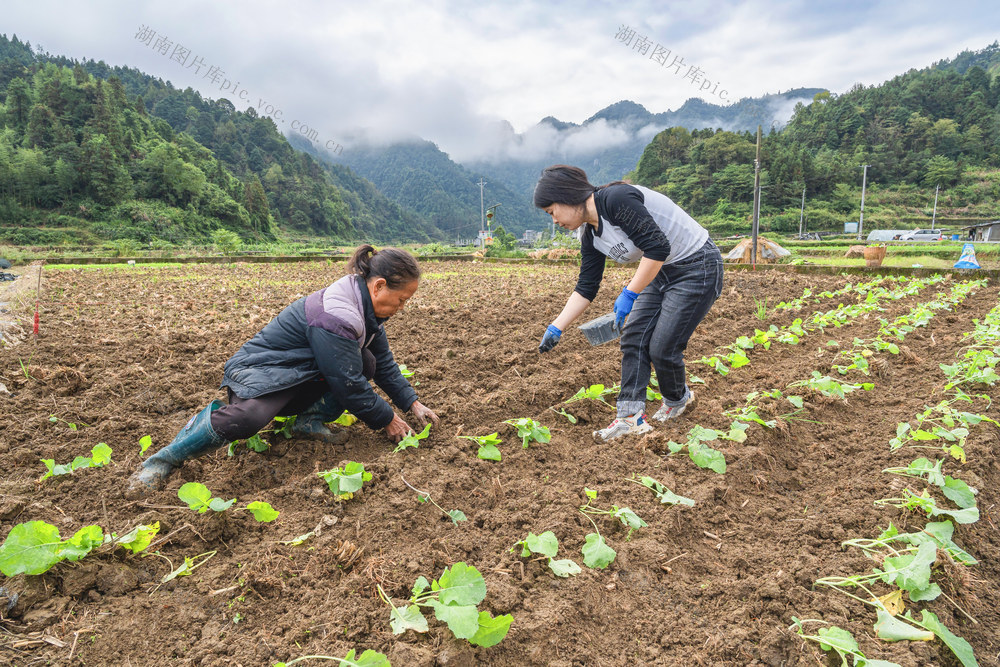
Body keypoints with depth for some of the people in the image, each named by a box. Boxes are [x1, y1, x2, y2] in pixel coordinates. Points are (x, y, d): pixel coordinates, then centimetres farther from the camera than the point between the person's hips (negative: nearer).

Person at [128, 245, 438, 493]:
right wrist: (387, 419, -14)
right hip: (261, 370, -9)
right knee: (249, 416, -39)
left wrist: (412, 403, 6)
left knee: (366, 362, -8)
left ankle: (311, 418, -3)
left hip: (300, 377, 9)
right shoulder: (334, 316, -30)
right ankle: (165, 458, -17)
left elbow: (384, 361, 11)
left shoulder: (366, 308, 1)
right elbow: (348, 385, -26)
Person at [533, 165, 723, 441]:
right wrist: (556, 328, 4)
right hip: (662, 271, 9)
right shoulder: (590, 234, 3)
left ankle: (678, 399, 24)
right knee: (633, 337, -1)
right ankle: (631, 417, 2)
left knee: (662, 347, -6)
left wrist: (629, 295, -26)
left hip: (697, 268, -9)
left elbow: (658, 247, -30)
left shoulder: (616, 199, -25)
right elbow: (586, 287, 7)